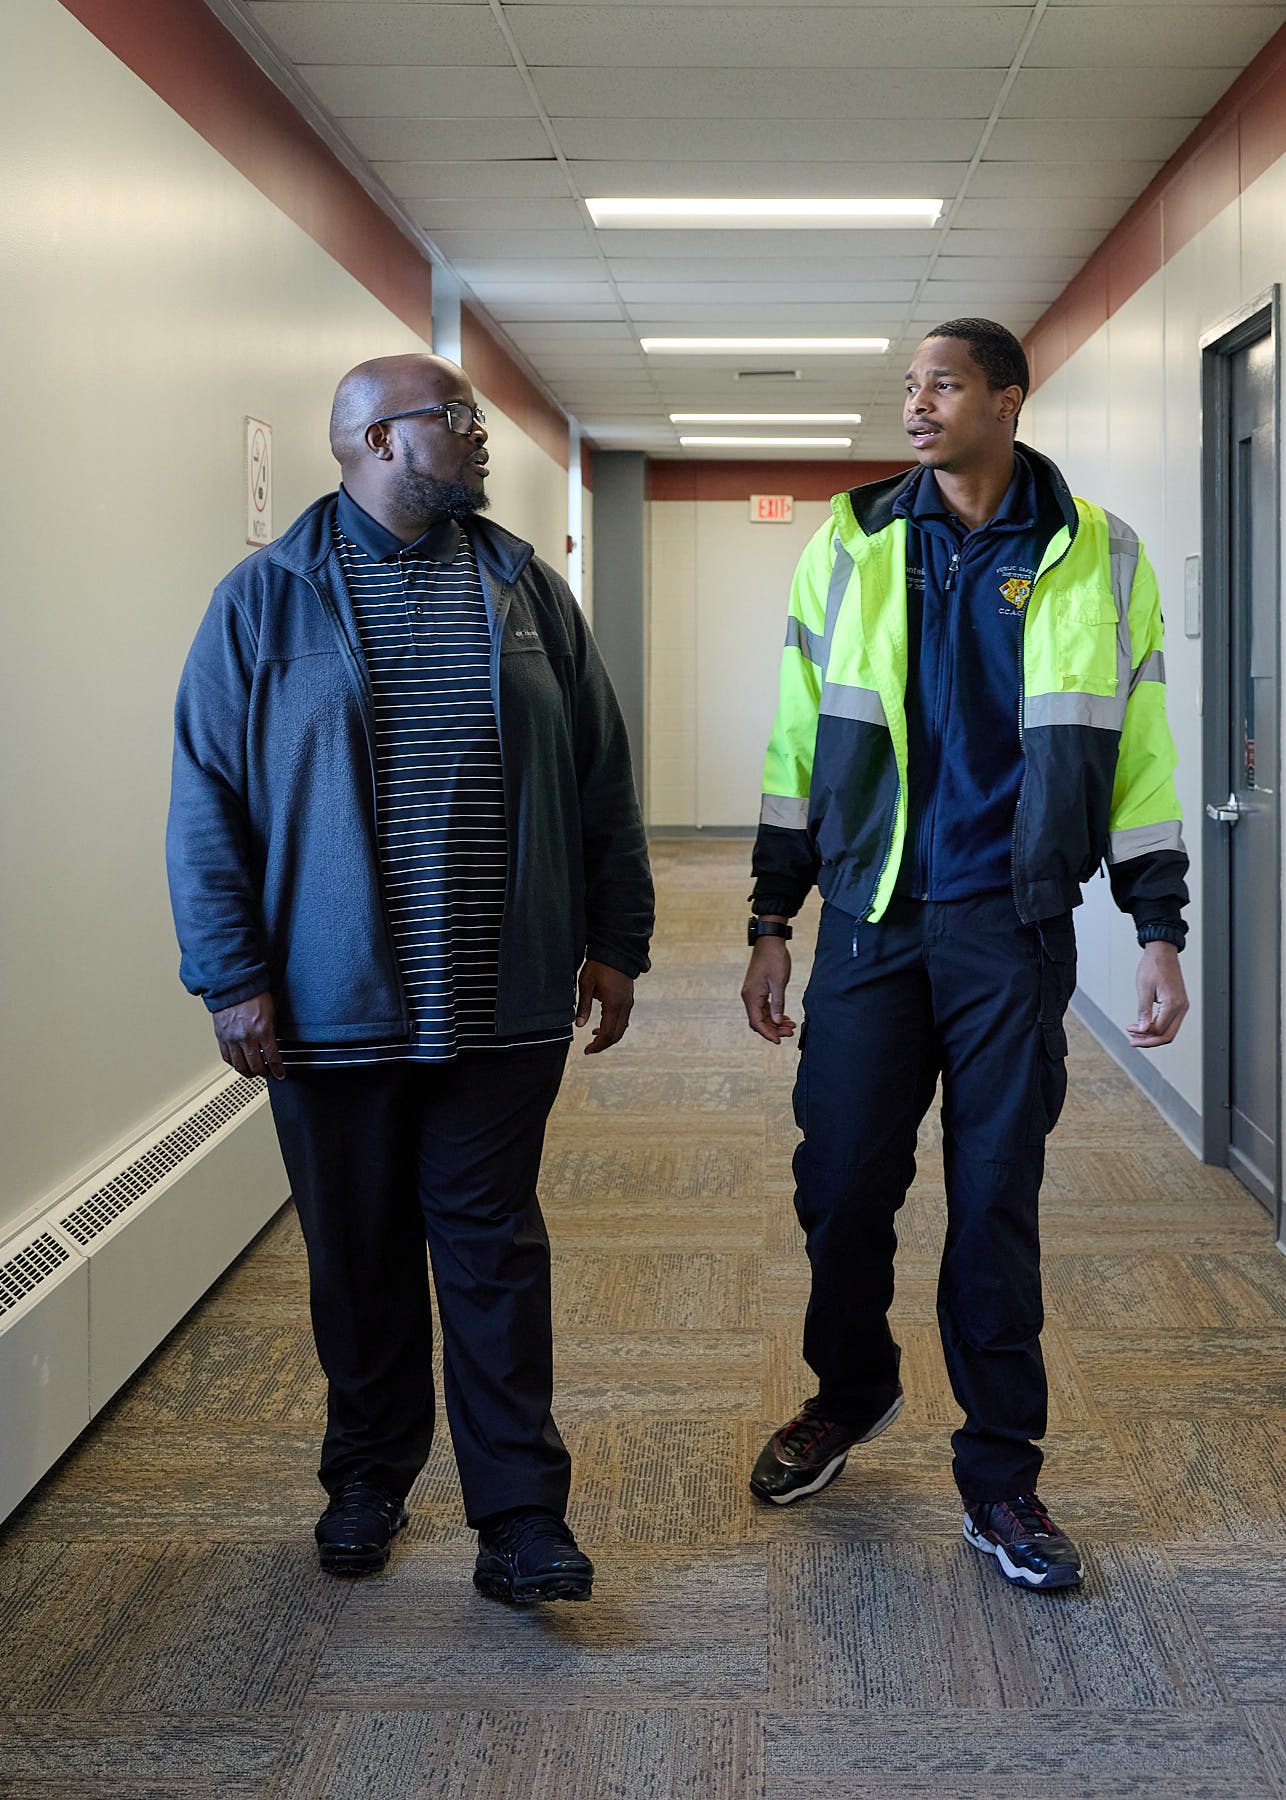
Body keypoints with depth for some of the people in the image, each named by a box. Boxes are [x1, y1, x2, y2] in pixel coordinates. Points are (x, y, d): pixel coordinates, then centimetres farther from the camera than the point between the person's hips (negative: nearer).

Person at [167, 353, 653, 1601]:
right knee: (358, 1257, 11)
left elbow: (601, 779, 10)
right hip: (331, 1010, -1)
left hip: (501, 1005, 1)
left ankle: (520, 1515, 10)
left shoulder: (528, 591, 8)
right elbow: (207, 798, -2)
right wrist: (231, 977, -7)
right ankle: (368, 1482, 29)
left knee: (495, 1253, 4)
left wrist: (615, 942, 7)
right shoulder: (267, 598, 0)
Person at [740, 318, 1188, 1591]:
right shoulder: (853, 547, 5)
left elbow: (1135, 757, 6)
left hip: (1014, 933, -1)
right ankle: (849, 1393, 34)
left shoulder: (1098, 561, 2)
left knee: (997, 1199, 4)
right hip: (872, 919, 1)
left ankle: (1000, 1476, 17)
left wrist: (1159, 935, 1)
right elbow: (800, 745, 8)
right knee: (841, 1182, 6)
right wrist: (772, 923, 6)